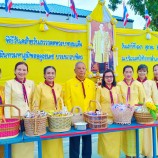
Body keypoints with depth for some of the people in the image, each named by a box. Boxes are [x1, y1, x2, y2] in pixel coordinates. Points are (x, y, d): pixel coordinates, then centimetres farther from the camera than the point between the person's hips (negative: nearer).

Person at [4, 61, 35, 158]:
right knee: (17, 144, 3)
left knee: (29, 144, 10)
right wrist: (8, 120, -11)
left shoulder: (31, 83, 7)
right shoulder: (9, 83, -3)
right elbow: (7, 103, -6)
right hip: (15, 117, -3)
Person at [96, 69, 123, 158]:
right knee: (106, 139, 0)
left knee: (116, 139, 9)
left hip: (116, 118, 3)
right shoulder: (100, 88, 0)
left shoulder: (117, 88, 10)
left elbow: (121, 102, 16)